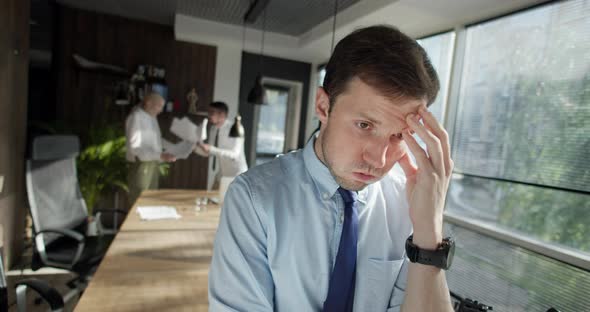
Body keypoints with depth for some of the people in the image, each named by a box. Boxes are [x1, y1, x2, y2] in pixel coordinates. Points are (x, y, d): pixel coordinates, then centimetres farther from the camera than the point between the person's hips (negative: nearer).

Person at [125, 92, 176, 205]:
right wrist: (160, 156, -29)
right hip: (141, 165, -8)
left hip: (153, 164, 8)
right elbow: (135, 148, -22)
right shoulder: (136, 117, -16)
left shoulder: (152, 117, 10)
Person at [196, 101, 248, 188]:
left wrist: (211, 149, -34)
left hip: (237, 175, -7)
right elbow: (209, 152, 8)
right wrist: (194, 147, -7)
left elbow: (234, 154, -30)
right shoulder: (213, 129, 1)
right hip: (221, 174, 7)